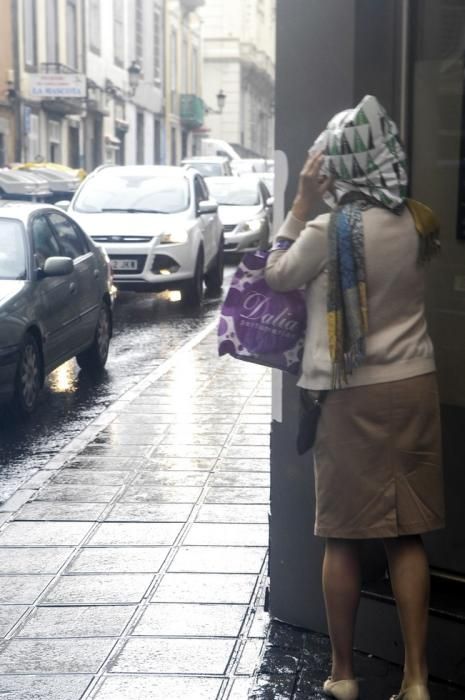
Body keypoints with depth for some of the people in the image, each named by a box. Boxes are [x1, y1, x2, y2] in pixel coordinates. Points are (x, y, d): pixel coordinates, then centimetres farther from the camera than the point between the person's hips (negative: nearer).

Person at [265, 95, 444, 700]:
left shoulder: (329, 230, -14)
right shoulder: (420, 222, 1)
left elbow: (278, 275, 2)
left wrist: (302, 202, 2)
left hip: (354, 396, -4)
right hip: (415, 387, 5)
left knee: (343, 539, 7)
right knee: (407, 536, 10)